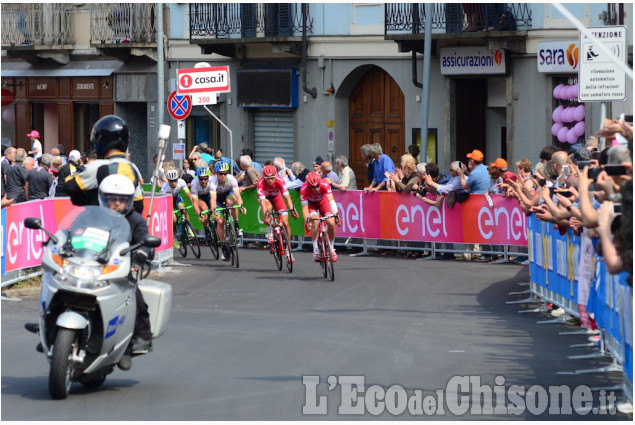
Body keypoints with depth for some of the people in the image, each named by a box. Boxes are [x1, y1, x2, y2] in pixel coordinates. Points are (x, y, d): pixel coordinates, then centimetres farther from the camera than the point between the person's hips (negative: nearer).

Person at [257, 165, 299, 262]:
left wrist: (292, 210, -50)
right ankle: (270, 233, -16)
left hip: (276, 197, 2)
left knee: (286, 223, -9)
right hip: (265, 198, -2)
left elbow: (287, 196, -37)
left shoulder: (280, 180, -33)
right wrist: (266, 215, -55)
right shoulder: (261, 183, -37)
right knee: (269, 208, -38)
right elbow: (262, 201, -43)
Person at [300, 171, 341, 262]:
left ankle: (331, 248, 7)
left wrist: (336, 214, -51)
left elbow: (331, 200, -38)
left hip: (322, 201, 2)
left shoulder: (325, 185, -34)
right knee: (315, 222, -29)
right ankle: (316, 250, -22)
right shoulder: (304, 189, -36)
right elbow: (304, 207, -33)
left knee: (331, 223, -16)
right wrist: (307, 220, -47)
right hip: (310, 203, -2)